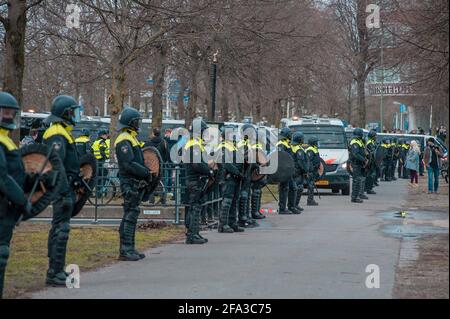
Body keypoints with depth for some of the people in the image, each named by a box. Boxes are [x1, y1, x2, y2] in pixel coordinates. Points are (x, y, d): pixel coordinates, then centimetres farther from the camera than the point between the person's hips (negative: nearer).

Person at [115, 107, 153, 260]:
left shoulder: (132, 138, 20)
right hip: (130, 183, -11)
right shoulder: (124, 140, -13)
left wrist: (146, 172, 8)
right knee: (130, 215, -11)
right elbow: (129, 164, -22)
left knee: (131, 215, 12)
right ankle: (125, 250, -10)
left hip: (136, 183, 11)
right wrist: (146, 173, -16)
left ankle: (129, 249, 17)